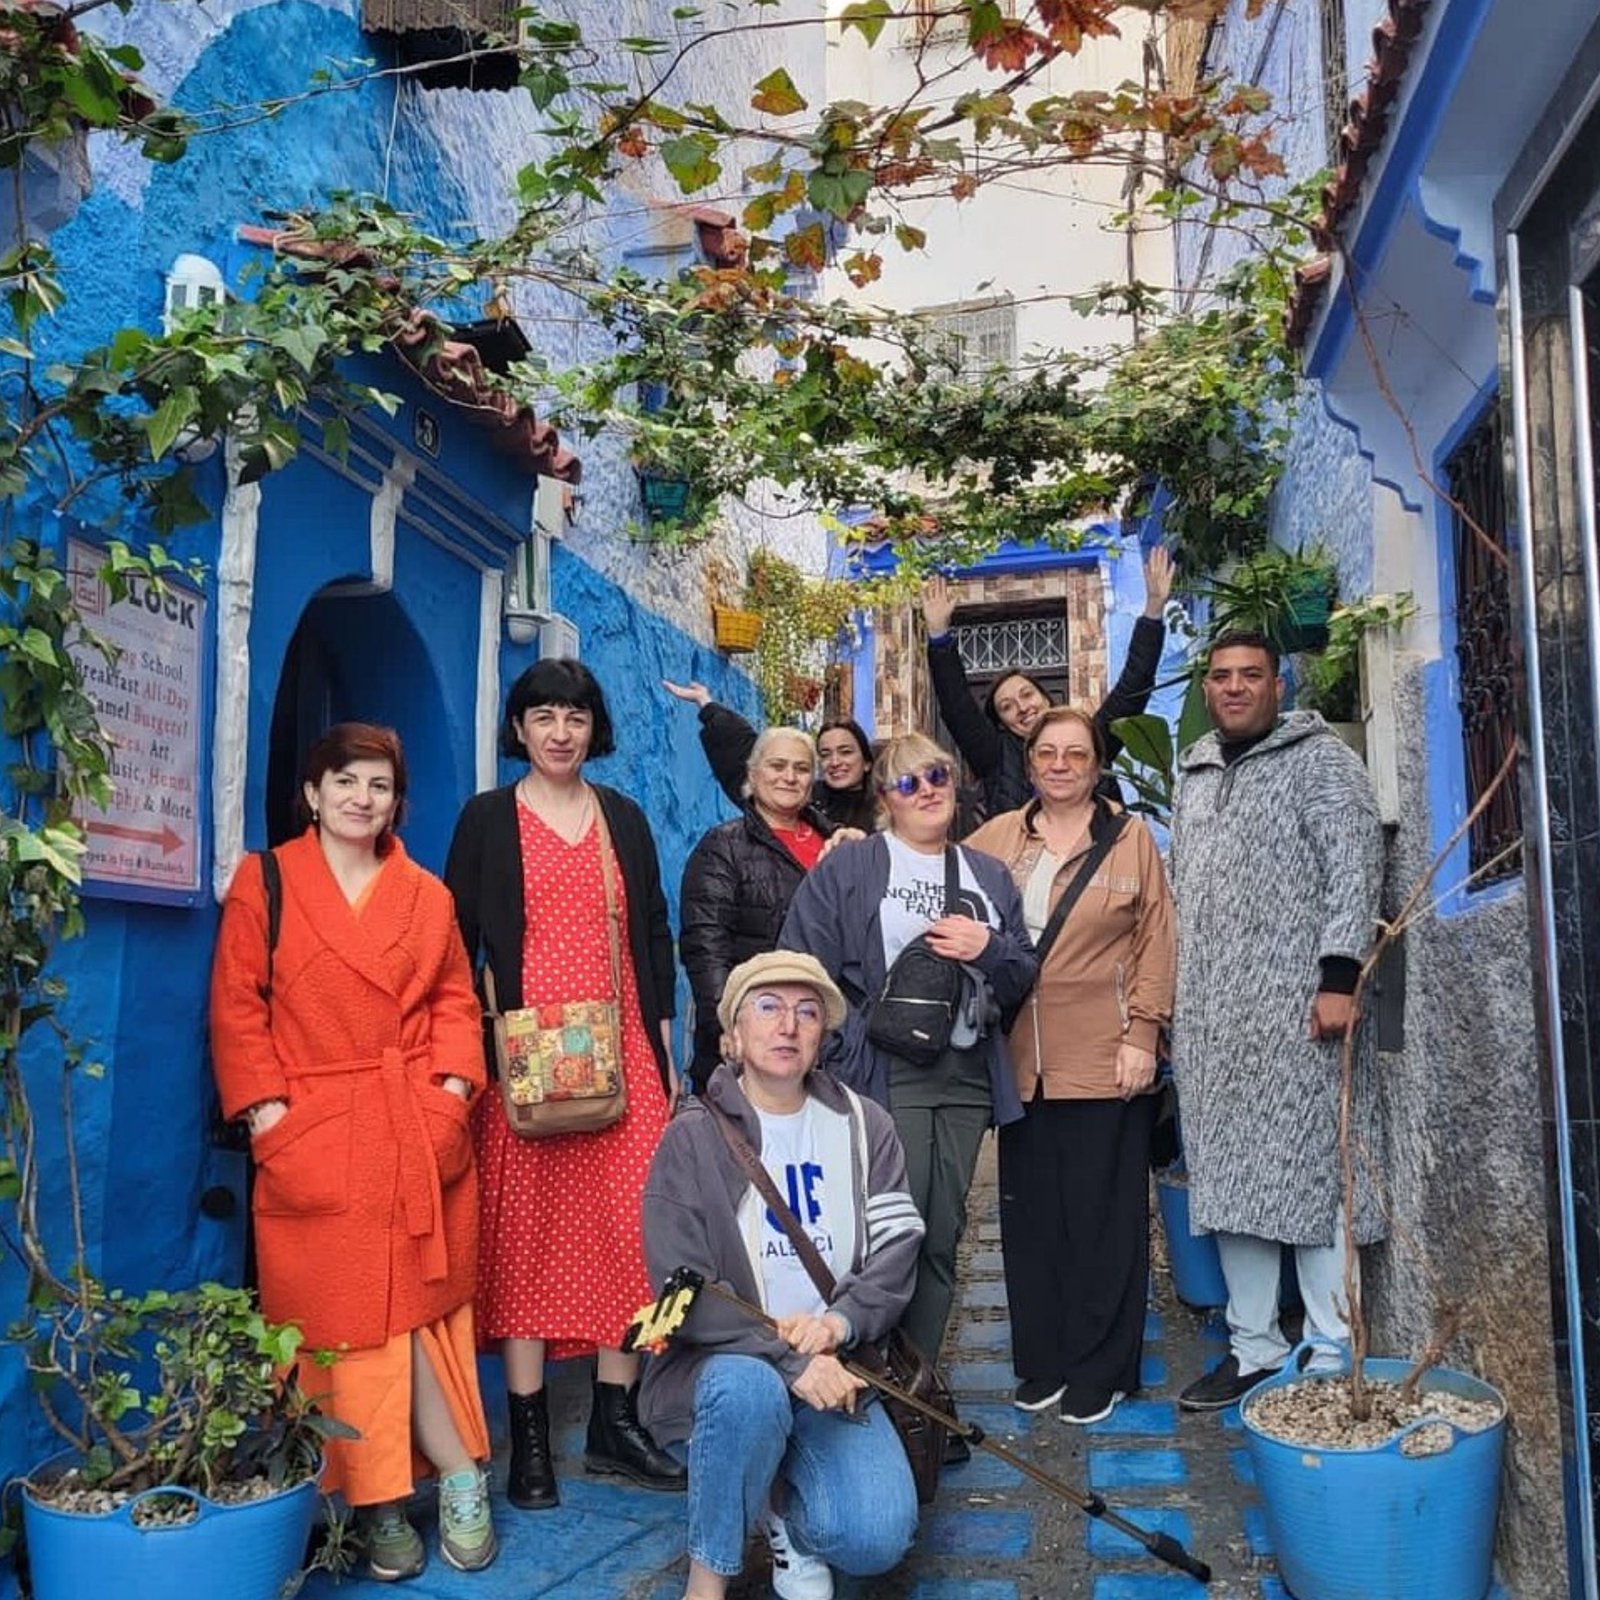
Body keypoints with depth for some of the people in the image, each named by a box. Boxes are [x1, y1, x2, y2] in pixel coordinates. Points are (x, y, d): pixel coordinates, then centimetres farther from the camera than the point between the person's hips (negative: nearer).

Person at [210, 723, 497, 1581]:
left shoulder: (426, 895, 13)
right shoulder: (264, 882, 5)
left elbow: (454, 999, 12)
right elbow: (237, 1007, 0)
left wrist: (453, 1085, -3)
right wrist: (264, 1107, -9)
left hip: (420, 1131, 2)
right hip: (313, 1133, -2)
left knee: (422, 1304, 0)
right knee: (342, 1318, -1)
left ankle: (385, 1499, 14)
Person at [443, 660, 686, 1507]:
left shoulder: (624, 818, 13)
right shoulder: (488, 818, 4)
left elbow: (654, 935, 14)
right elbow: (459, 942, 3)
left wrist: (664, 1049, 9)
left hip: (622, 1052, 3)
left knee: (631, 1227, 1)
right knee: (525, 1231, -1)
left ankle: (616, 1422, 14)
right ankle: (529, 1438, 9)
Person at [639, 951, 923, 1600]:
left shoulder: (863, 1127, 6)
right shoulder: (694, 1138, -5)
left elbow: (896, 1249, -1)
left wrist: (842, 1318, -21)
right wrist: (789, 1357, -23)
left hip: (832, 1365, 3)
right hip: (724, 1360, -2)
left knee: (877, 1538, -20)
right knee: (751, 1390, -37)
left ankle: (786, 1506, 16)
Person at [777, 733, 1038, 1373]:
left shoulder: (989, 876, 17)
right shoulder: (847, 868, 2)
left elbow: (1023, 978, 16)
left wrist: (989, 949, -5)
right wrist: (836, 1050, -12)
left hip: (967, 1074, 5)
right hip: (884, 1075, -5)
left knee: (942, 1236, 10)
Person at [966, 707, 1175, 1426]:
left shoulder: (1130, 838, 3)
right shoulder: (996, 839, 10)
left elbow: (1155, 943, 0)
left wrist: (1142, 1034, -7)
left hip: (1105, 1062, -3)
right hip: (1021, 1062, 3)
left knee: (1102, 1217, 4)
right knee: (1031, 1216, 10)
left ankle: (1097, 1371, 18)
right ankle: (1042, 1362, 23)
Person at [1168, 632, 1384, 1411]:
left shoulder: (1320, 758, 0)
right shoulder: (1193, 774, 17)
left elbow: (1353, 870, -8)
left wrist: (1339, 977, -17)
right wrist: (1174, 997, 16)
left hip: (1295, 1005, -6)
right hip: (1211, 1017, 6)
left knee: (1311, 1172, -3)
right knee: (1228, 1180, 9)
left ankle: (1331, 1357, 7)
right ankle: (1253, 1347, 20)